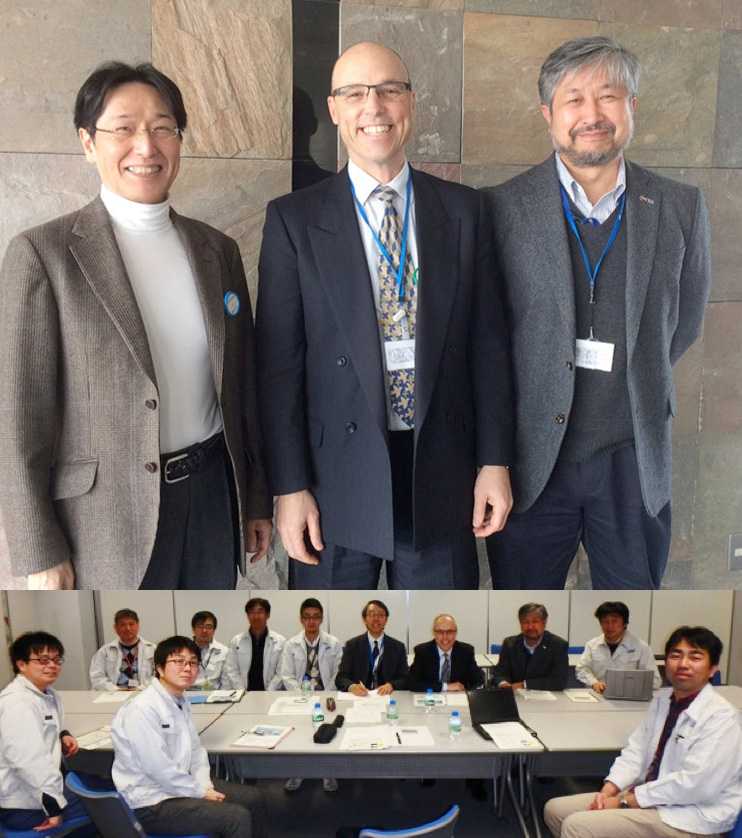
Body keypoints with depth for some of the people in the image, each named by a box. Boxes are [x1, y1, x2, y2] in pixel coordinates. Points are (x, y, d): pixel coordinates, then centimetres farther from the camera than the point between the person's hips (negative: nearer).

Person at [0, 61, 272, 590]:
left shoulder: (217, 250, 5)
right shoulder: (43, 254, -8)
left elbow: (241, 385, 9)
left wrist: (257, 499, 12)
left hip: (213, 493, 4)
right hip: (108, 514, -4)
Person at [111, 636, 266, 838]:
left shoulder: (181, 702, 7)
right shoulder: (142, 711, -23)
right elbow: (159, 769, -24)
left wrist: (206, 785, -4)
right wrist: (201, 793, -14)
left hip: (179, 785, 9)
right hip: (151, 805, -9)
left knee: (253, 798, 9)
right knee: (237, 817, -19)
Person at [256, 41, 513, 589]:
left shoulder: (463, 210, 5)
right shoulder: (294, 219, -2)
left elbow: (488, 342, 4)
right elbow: (279, 363, -4)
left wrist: (494, 461, 0)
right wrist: (290, 487, -6)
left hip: (441, 473, 2)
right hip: (337, 480, -1)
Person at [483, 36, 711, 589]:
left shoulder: (681, 209, 2)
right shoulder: (503, 209, -5)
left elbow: (685, 322, 13)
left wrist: (634, 388, 10)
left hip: (635, 460, 2)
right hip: (532, 458, -2)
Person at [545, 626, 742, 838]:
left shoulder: (721, 718, -16)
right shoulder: (662, 700, 10)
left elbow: (692, 783, -23)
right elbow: (636, 750, 9)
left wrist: (625, 802, -19)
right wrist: (608, 789, -9)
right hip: (649, 794, 8)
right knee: (555, 809, 4)